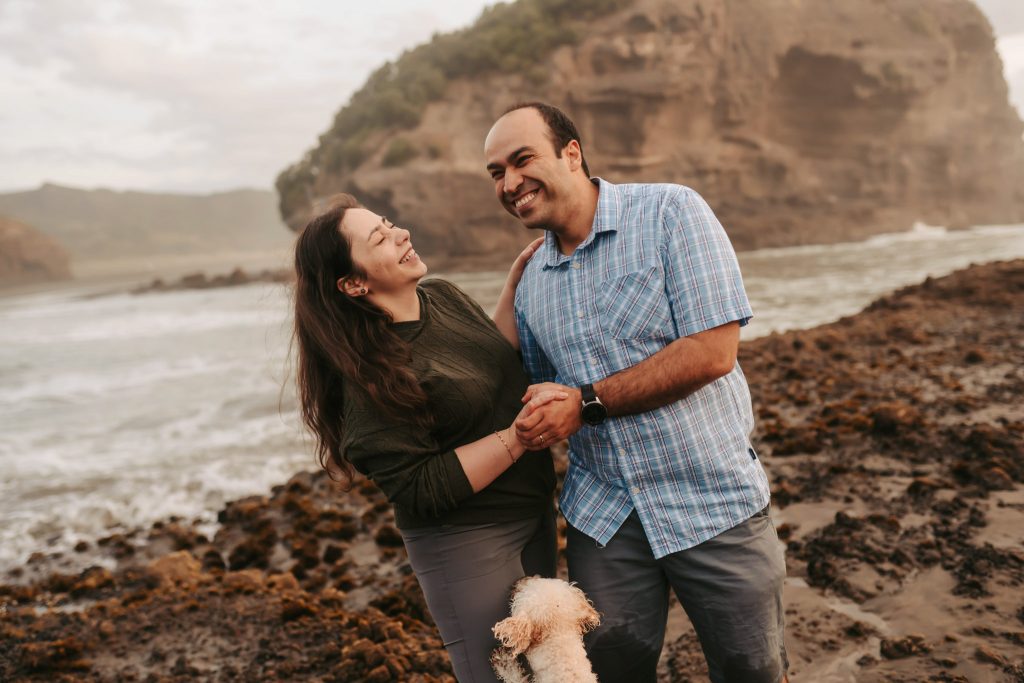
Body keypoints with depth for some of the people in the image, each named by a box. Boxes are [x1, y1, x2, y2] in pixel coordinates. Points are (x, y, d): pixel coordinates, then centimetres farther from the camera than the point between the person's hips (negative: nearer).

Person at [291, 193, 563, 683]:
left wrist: (516, 284, 2)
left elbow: (500, 361, 14)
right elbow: (421, 491, -22)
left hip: (534, 512, 8)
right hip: (469, 544, -8)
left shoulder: (444, 296, 0)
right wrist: (516, 438, -27)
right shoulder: (372, 373, -22)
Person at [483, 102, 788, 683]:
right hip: (602, 517, 4)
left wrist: (587, 403, -18)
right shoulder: (531, 281, 7)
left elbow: (713, 351, -19)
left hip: (714, 504, -4)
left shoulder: (671, 212, -10)